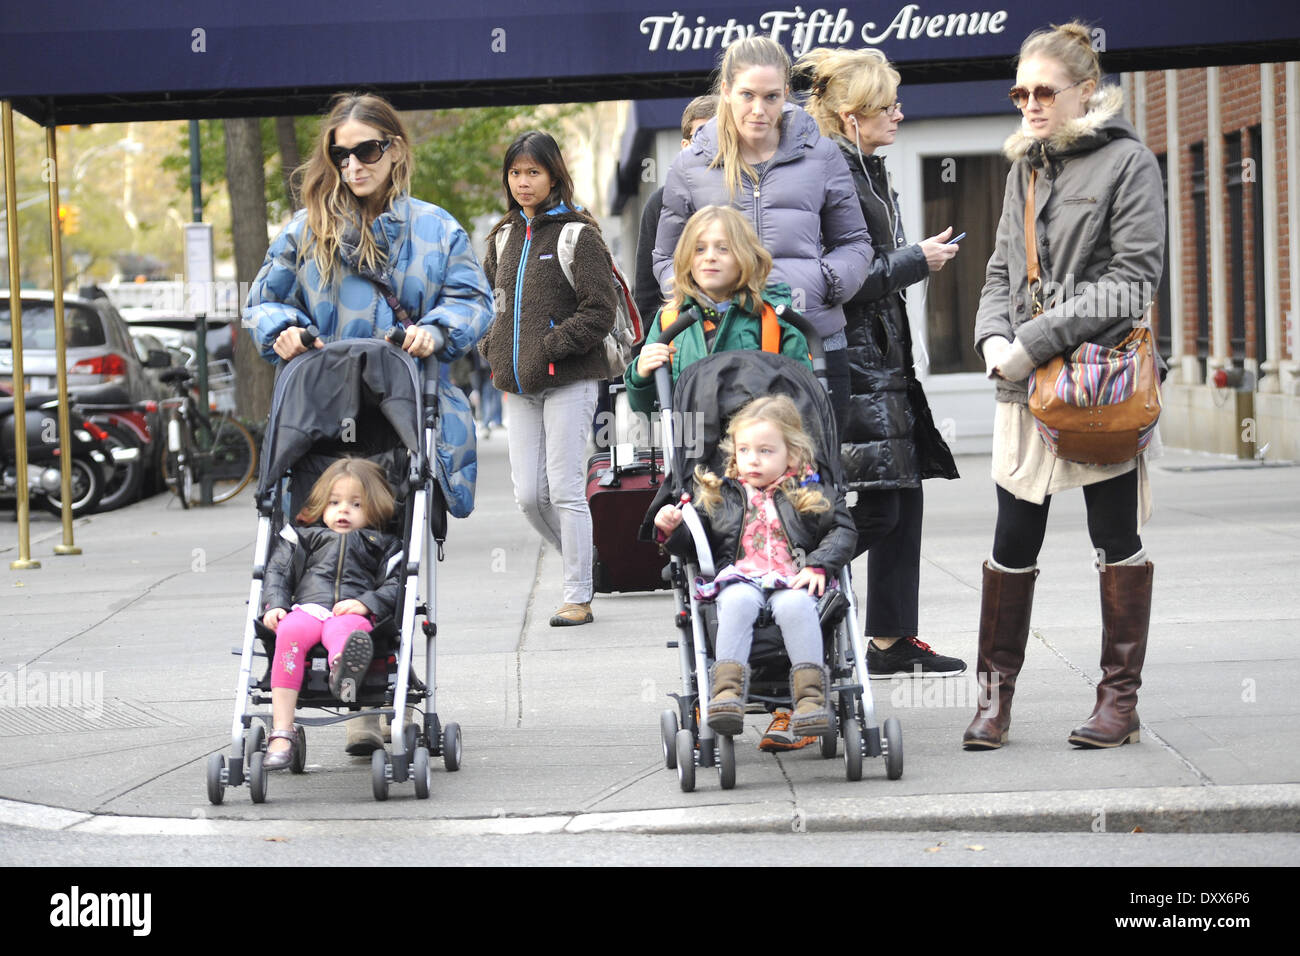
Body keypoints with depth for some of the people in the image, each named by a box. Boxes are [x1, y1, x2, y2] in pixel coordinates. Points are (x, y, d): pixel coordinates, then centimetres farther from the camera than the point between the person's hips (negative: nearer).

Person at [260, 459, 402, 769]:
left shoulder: (382, 545, 24)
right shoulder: (303, 537, 30)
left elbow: (396, 584, 9)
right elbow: (277, 571, 20)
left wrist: (366, 603, -10)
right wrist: (274, 605, -1)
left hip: (352, 615, -1)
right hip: (306, 608, 1)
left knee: (345, 630, -40)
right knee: (290, 633, -35)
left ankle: (343, 672, -83)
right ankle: (281, 735, -40)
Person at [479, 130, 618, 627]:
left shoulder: (578, 236, -5)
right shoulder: (503, 238, 14)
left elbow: (599, 312, -10)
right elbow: (488, 302, 24)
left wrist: (550, 349, -15)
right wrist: (494, 349, 7)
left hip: (568, 381, -6)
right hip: (518, 386, 6)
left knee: (565, 489, -7)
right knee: (528, 494, 3)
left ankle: (578, 597, 1)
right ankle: (581, 563, 25)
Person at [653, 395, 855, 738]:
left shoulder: (810, 495, 14)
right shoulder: (718, 496, 19)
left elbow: (842, 530, 8)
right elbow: (694, 542, 21)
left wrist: (819, 565, -7)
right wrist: (672, 529, 0)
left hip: (793, 581, -1)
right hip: (739, 577, 1)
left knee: (795, 605, -35)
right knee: (738, 601, -35)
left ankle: (810, 694, -37)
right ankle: (727, 688, -42)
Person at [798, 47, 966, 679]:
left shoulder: (868, 171, 16)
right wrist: (916, 261, -12)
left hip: (882, 355, 10)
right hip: (850, 357, -10)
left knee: (903, 493, 10)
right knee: (878, 507, -12)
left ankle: (893, 643, 14)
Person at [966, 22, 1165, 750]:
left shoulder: (1128, 161, -4)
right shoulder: (1024, 168, 15)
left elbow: (1133, 279, -11)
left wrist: (1039, 340, -16)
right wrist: (994, 336, -3)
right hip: (1026, 387, 5)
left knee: (1117, 535, 3)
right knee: (1014, 541, 4)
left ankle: (1121, 697, 10)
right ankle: (997, 691, 11)